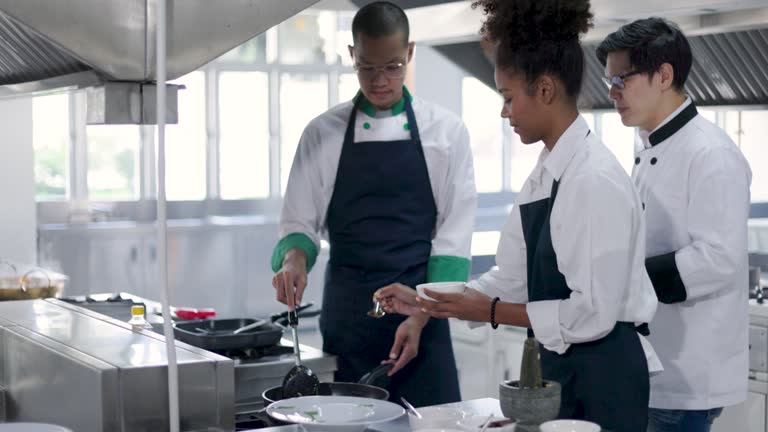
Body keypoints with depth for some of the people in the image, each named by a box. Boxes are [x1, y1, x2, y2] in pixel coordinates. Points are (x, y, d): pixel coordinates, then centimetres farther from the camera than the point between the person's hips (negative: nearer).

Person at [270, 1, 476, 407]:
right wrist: (294, 256, -17)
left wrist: (421, 317, -11)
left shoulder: (445, 130, 2)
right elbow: (300, 222, 7)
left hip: (421, 317, -1)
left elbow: (454, 233, -1)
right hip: (346, 318, 1)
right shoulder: (323, 133, 5)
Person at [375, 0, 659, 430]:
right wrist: (425, 303, 7)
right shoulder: (548, 173, 7)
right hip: (561, 369, 8)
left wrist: (490, 310, -18)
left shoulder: (595, 180, -20)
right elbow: (514, 278, 11)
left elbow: (593, 314, -23)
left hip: (602, 378, -8)